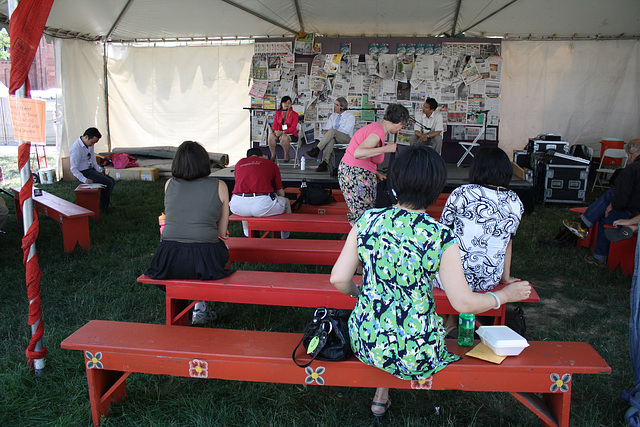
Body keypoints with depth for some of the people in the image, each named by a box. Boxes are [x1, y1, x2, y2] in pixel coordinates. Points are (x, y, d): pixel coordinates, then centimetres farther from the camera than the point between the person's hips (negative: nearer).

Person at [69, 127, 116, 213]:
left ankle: (106, 204, 16)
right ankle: (102, 209, -7)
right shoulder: (76, 149, -22)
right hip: (83, 172, -9)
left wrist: (99, 170, 7)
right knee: (107, 183, -20)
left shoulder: (90, 144, 3)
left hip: (91, 169, 9)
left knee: (112, 181, 2)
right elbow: (73, 169, -20)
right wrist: (84, 180, -28)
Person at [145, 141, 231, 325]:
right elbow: (222, 231, 5)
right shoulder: (219, 186, 2)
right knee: (220, 245, 30)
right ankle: (199, 307, 30)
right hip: (204, 261, -3)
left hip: (168, 262, 3)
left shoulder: (169, 184, 9)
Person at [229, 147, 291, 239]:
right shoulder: (271, 164, 20)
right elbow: (281, 193, 20)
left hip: (237, 208, 3)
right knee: (286, 202, 27)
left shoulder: (239, 163, 26)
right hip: (262, 205, -3)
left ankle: (248, 237, 46)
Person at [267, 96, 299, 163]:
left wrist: (283, 132, -26)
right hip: (279, 133, 3)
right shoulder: (278, 113, 13)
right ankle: (273, 155, -16)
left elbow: (293, 127, -11)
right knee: (271, 136, -29)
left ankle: (286, 155, -16)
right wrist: (276, 131, -19)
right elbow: (275, 124, 6)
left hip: (291, 135, -3)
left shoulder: (294, 114, 0)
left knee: (283, 137, -38)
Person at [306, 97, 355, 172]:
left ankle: (317, 149, -40)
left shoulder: (350, 116, 3)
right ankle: (325, 163, -47)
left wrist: (331, 131, -10)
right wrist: (326, 134, -8)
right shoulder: (333, 116, 22)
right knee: (330, 139, -36)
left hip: (346, 138, -4)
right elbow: (327, 129, 17)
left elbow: (346, 131, -9)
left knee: (332, 131, -35)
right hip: (334, 137, 4)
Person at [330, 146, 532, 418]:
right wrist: (505, 295, 4)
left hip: (366, 342, 2)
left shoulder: (367, 221, -10)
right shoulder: (442, 237, -18)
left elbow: (338, 279, -7)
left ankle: (382, 394, 42)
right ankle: (382, 395, 46)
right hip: (416, 355, -2)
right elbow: (463, 302, -13)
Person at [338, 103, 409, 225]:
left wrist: (376, 173, 14)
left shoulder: (376, 127, 13)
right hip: (355, 175, -10)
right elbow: (358, 153, -32)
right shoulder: (378, 133, -18)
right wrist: (385, 149, -28)